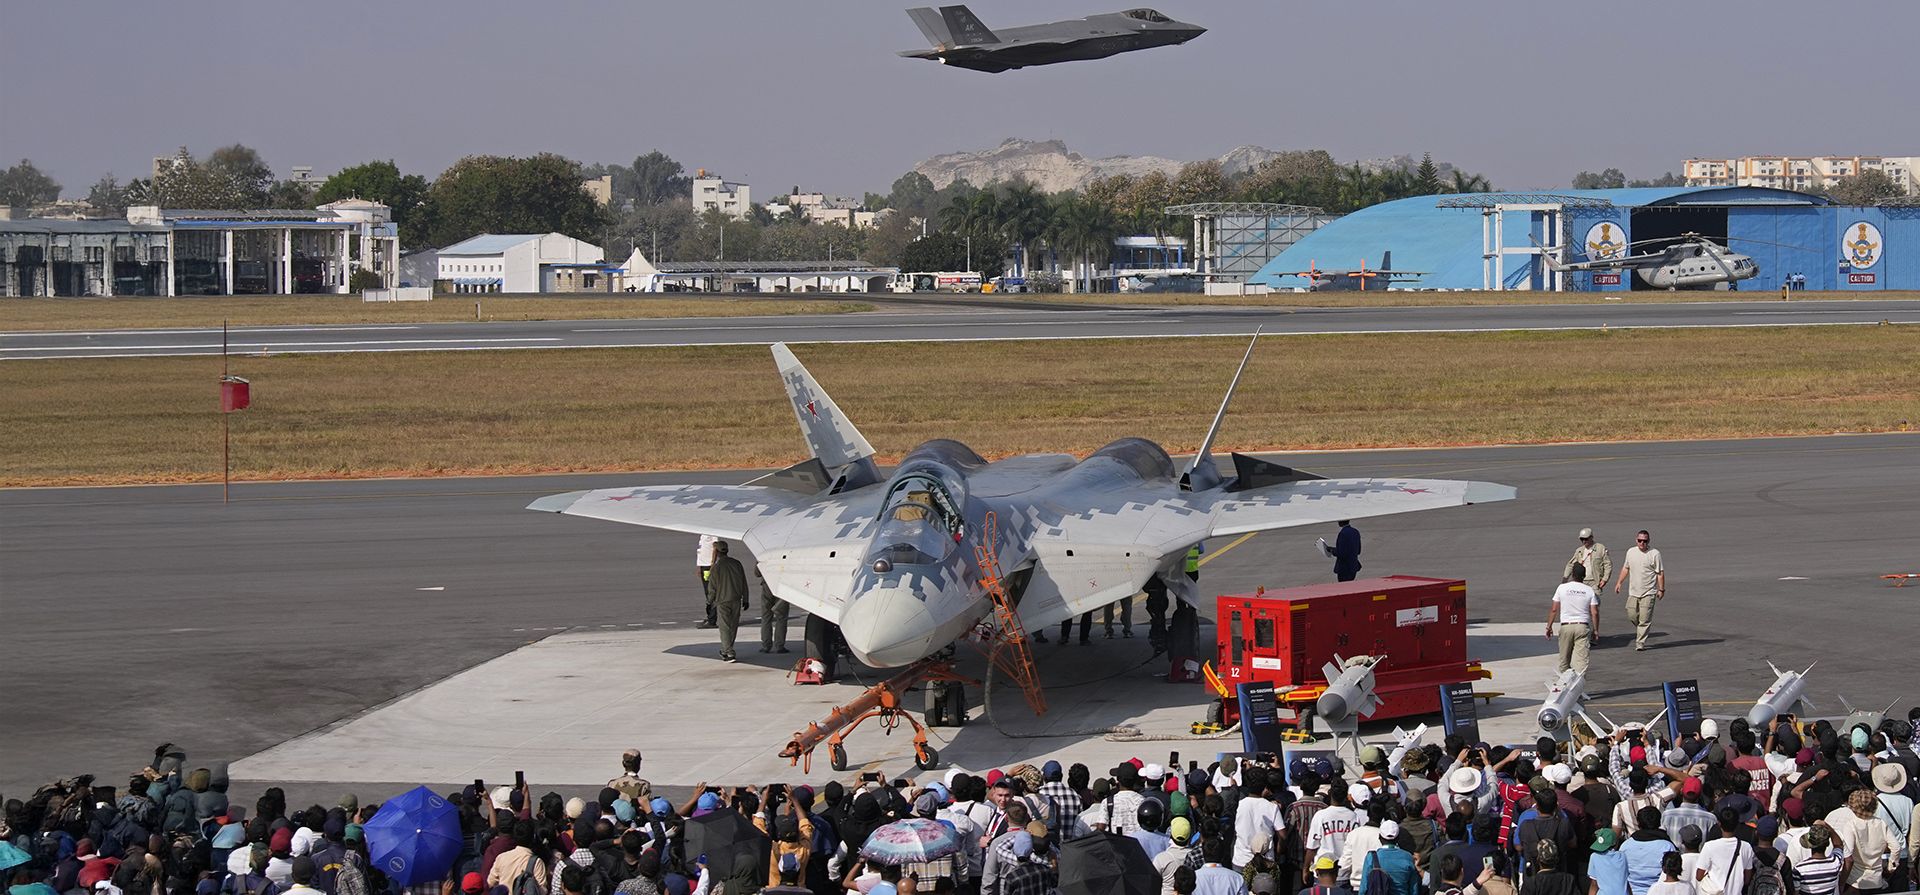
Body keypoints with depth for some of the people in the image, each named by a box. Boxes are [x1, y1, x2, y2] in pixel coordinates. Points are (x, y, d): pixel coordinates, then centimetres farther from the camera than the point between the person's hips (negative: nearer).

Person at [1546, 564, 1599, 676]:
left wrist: (1549, 627, 9)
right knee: (1581, 657, -7)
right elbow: (1594, 613, -1)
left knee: (1564, 658, 14)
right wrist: (1596, 631, 8)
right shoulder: (1589, 590, 2)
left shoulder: (1562, 588, 0)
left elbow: (1554, 610, 1)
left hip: (1566, 626, 0)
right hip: (1583, 626, 0)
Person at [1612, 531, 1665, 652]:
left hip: (1648, 593, -5)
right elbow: (1626, 568, 20)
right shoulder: (1631, 552, 8)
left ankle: (1640, 642, -1)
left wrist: (1661, 589, -6)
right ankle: (1640, 631, 34)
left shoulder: (1654, 554, -7)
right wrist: (1619, 583, 16)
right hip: (1633, 592, 5)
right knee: (1631, 616, 6)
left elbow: (1660, 573, -4)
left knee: (1644, 619, -6)